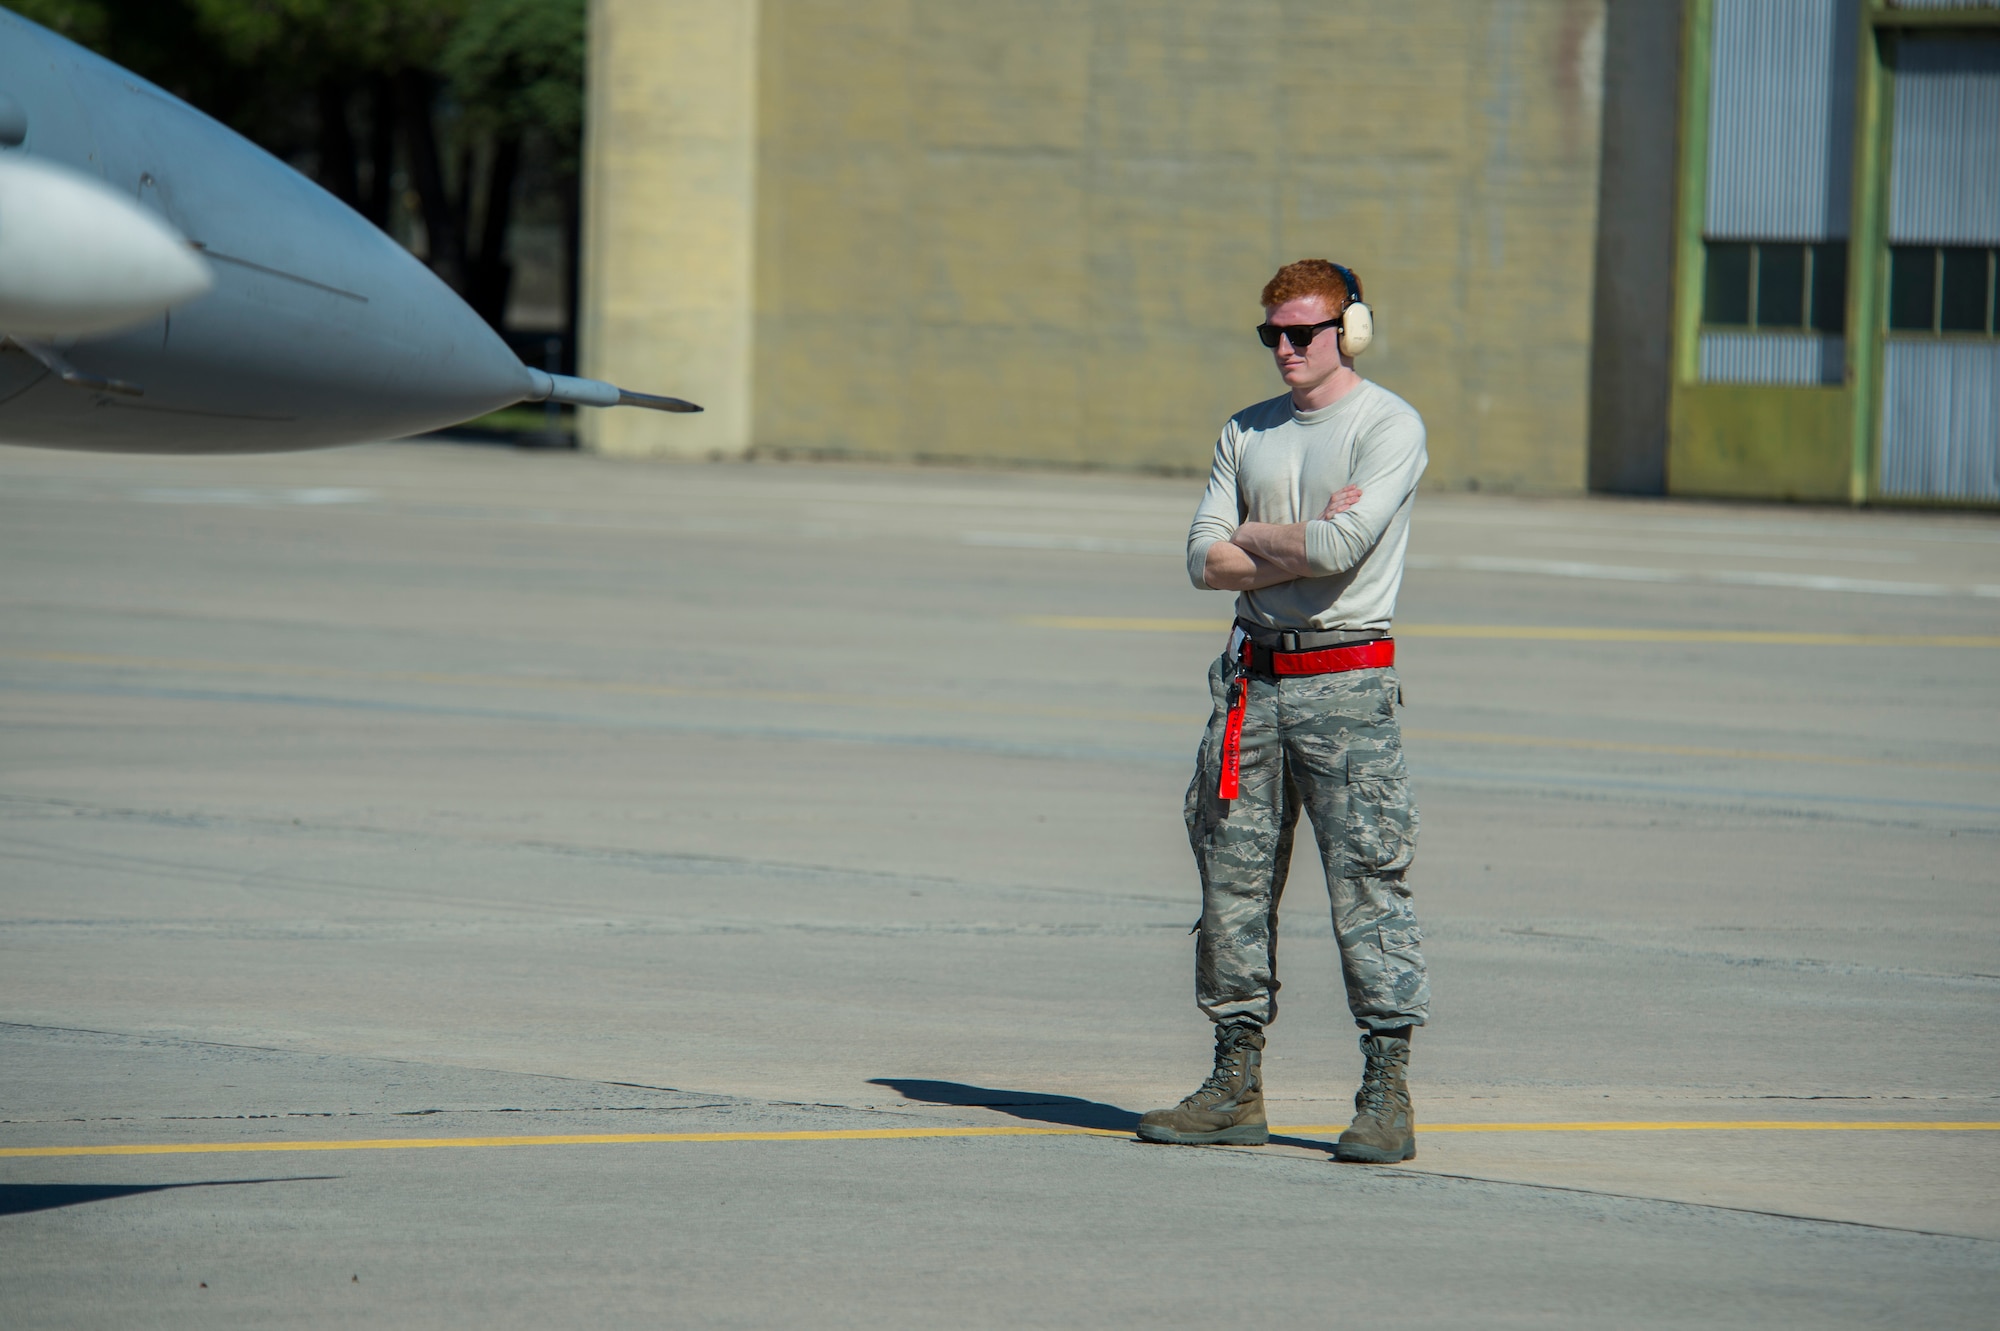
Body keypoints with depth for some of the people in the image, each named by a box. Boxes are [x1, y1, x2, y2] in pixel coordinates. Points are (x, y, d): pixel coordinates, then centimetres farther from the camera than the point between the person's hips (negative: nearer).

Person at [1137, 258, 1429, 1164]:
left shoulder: (1388, 427, -4)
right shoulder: (1247, 433, 16)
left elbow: (1343, 547, -18)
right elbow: (1205, 560, 5)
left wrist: (1253, 535, -2)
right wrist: (1304, 542, -7)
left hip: (1347, 680, -6)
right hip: (1254, 677, 6)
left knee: (1366, 884, -9)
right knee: (1233, 879, 6)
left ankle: (1387, 1091, -7)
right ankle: (1236, 1085, 12)